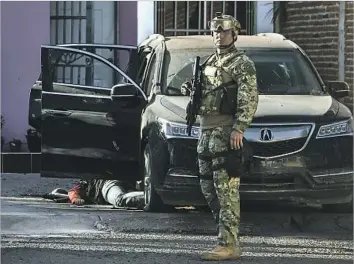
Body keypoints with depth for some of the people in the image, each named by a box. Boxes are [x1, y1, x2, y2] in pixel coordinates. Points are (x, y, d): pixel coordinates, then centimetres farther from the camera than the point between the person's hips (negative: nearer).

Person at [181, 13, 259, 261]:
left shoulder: (242, 64, -4)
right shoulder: (209, 63, 21)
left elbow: (249, 100, -14)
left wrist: (238, 128, -24)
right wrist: (190, 89, 10)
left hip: (226, 132, -9)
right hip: (206, 131, 9)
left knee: (226, 188, -12)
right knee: (209, 187, 10)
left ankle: (228, 245, -14)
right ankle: (229, 237, 18)